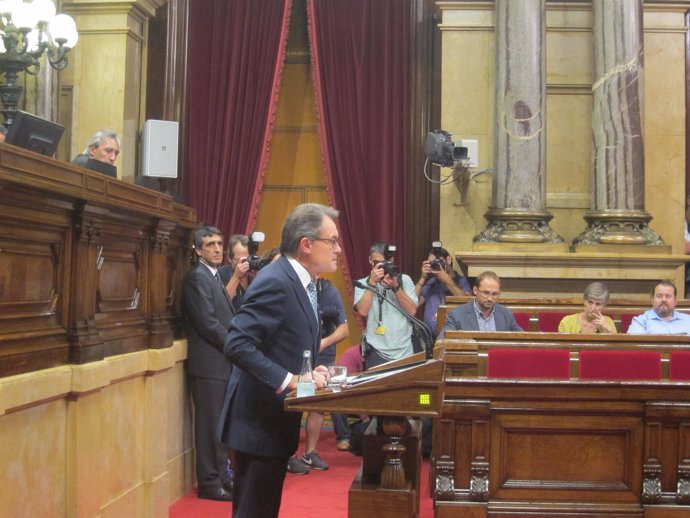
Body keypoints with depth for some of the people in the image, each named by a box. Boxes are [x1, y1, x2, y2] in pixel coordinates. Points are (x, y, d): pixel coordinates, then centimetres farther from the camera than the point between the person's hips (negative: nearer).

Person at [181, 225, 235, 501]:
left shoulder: (215, 276, 18)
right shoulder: (197, 277, -12)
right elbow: (208, 323, -18)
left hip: (222, 361, 9)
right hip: (209, 363, -9)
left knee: (221, 424, 14)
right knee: (210, 425, -3)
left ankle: (221, 476, 23)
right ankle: (209, 483, 6)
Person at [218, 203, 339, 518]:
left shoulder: (300, 282, 11)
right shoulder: (276, 282, -20)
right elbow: (237, 344, -27)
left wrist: (310, 372, 0)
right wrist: (288, 380, -27)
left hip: (275, 420, 10)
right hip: (259, 421, -10)